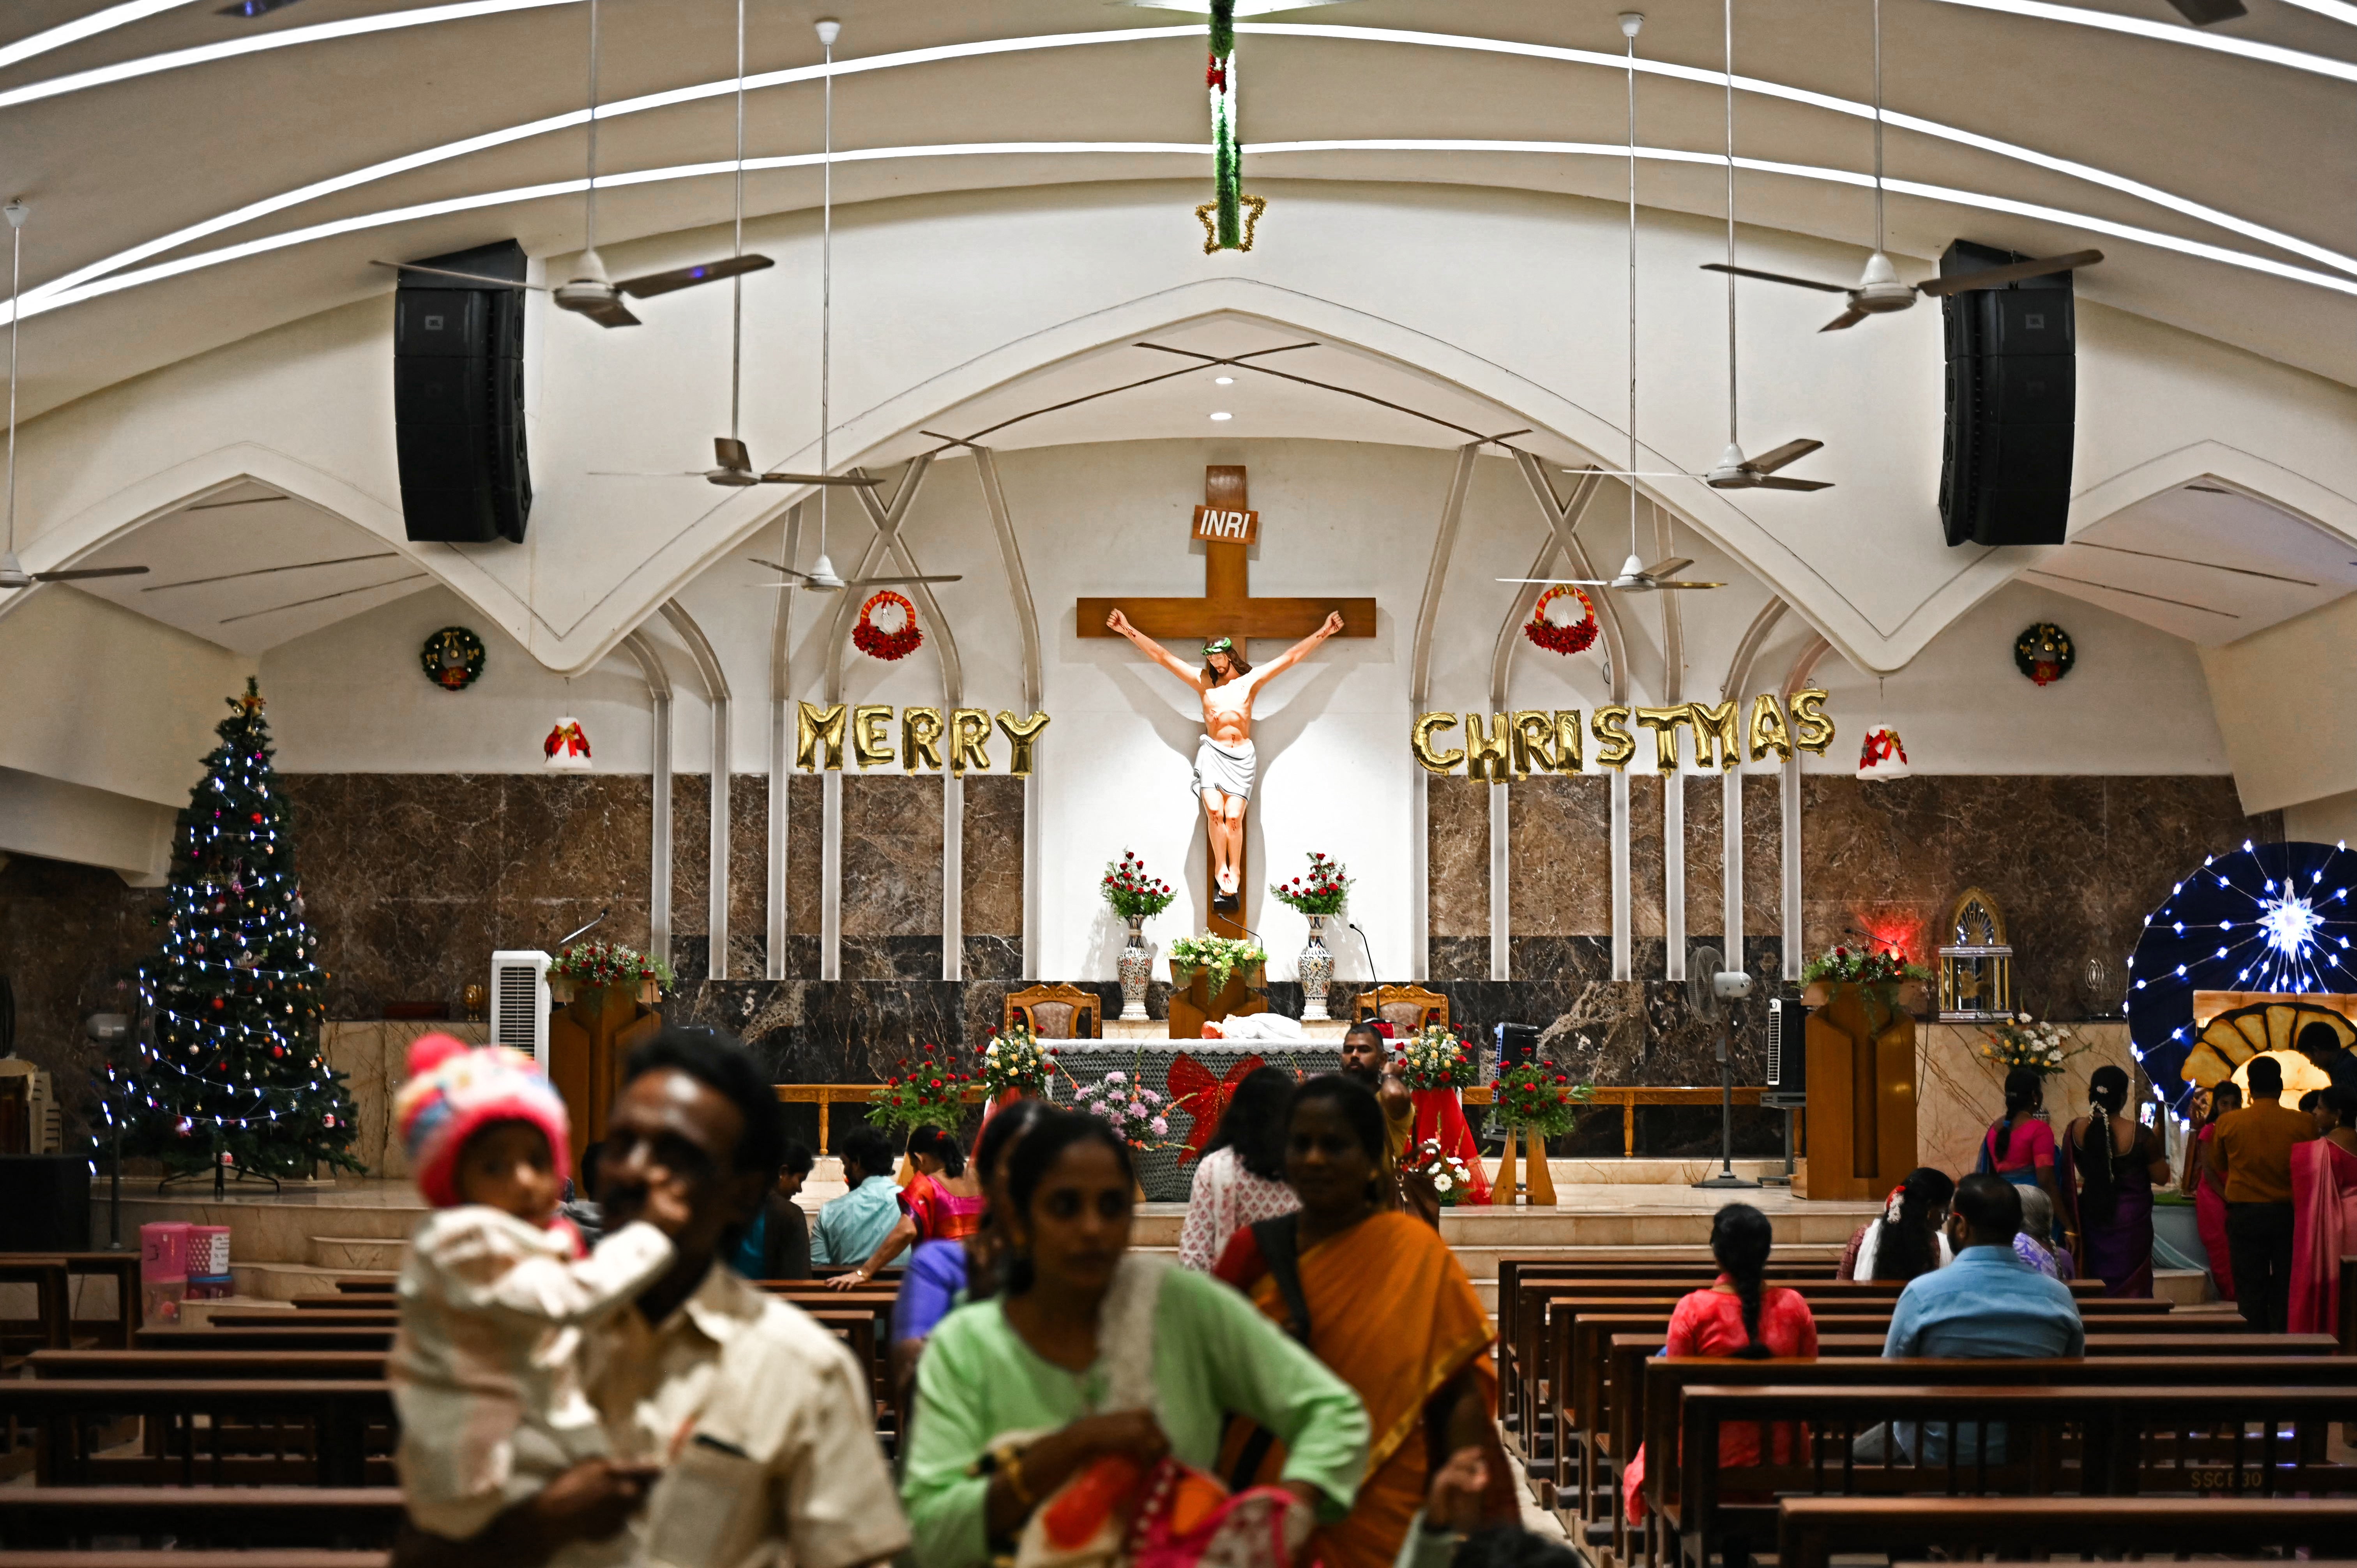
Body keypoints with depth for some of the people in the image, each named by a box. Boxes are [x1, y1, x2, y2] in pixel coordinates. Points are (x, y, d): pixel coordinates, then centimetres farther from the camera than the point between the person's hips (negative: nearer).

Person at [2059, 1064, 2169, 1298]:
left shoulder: (2075, 1131, -5)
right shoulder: (2140, 1134, -17)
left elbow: (2072, 1178, 4)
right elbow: (2161, 1178, -8)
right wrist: (2157, 1143, 4)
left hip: (2091, 1221, 4)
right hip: (2131, 1222, -3)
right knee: (2131, 1286, 6)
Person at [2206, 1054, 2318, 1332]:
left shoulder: (2228, 1123, -8)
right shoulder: (2303, 1124, -10)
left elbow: (2218, 1166, 8)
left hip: (2245, 1214, 0)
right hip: (2289, 1213, 0)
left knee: (2250, 1288, 6)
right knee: (2287, 1287, 8)